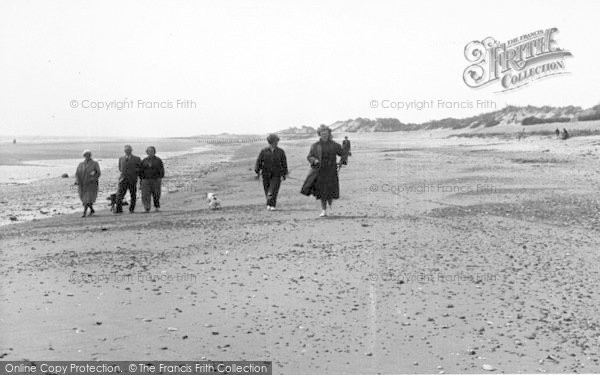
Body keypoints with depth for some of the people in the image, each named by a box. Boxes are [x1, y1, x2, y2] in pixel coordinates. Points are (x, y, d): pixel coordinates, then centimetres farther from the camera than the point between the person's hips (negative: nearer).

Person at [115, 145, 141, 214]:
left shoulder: (136, 159, 3)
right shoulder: (121, 158, 13)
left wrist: (135, 170, -7)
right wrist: (123, 172, 7)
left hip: (132, 180, -2)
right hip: (123, 179, 2)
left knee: (133, 195, 4)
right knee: (119, 194, -10)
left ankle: (131, 209, 15)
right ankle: (119, 209, -10)